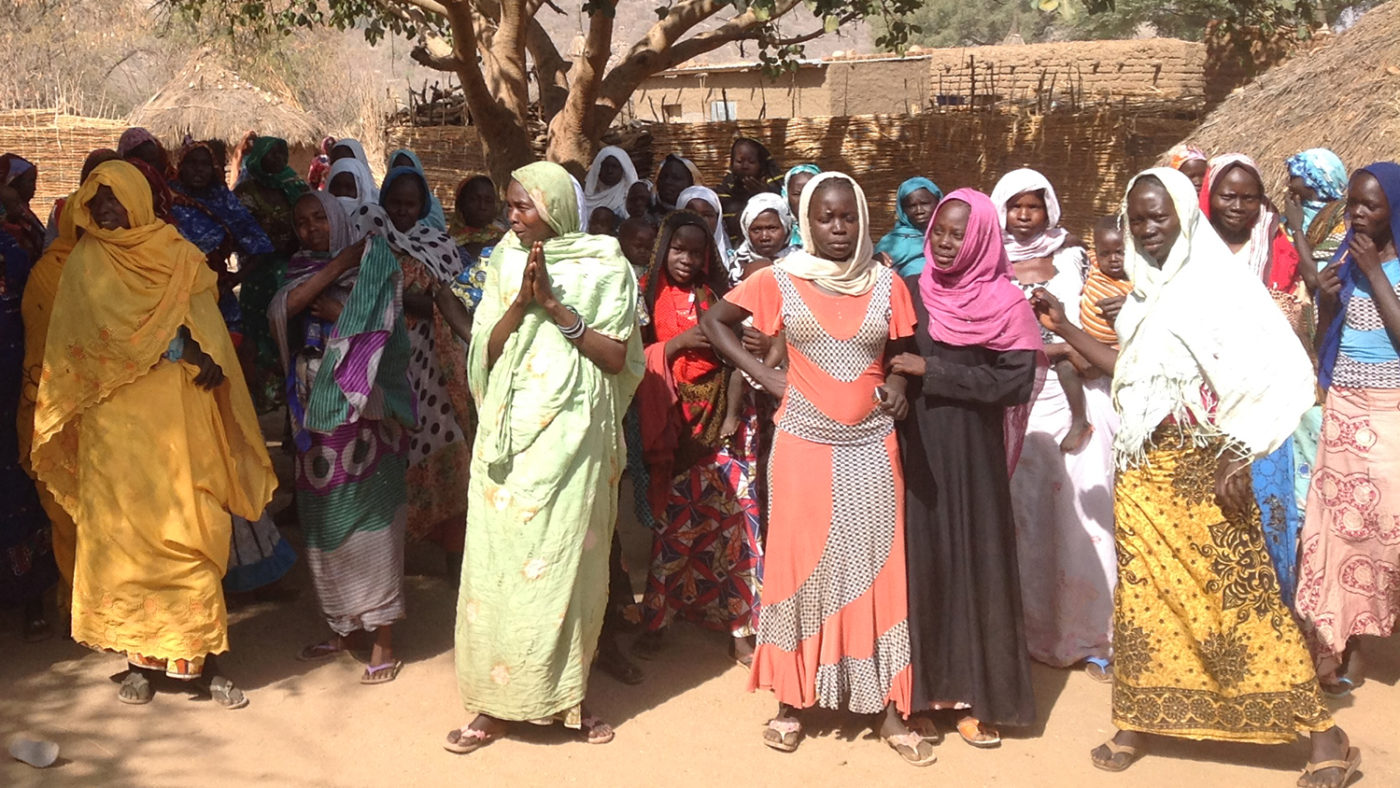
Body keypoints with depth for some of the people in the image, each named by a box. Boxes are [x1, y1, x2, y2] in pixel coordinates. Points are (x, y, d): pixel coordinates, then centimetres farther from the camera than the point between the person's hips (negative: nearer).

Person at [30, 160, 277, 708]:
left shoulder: (179, 256, 9)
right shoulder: (86, 264, 7)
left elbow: (207, 326, 3)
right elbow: (104, 327, -4)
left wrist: (207, 360, -17)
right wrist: (177, 346, -9)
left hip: (179, 419, 0)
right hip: (115, 422, 0)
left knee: (188, 537, -2)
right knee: (123, 535, 1)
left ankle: (199, 660, 3)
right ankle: (141, 660, 9)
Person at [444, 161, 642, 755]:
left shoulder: (605, 267, 0)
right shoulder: (506, 261, 7)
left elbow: (617, 358, -7)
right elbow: (486, 352, 1)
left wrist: (556, 307, -13)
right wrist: (523, 300, -13)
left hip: (573, 433, -2)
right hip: (510, 434, 2)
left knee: (567, 559, 2)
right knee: (501, 558, 2)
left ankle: (565, 692, 18)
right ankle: (498, 702, 11)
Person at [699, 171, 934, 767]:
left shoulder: (886, 283, 3)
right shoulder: (781, 280, -1)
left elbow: (902, 352, 14)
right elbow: (713, 321, 7)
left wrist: (898, 382, -8)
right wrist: (764, 375, -2)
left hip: (871, 444, 1)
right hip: (804, 443, -1)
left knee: (875, 566, 5)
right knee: (802, 563, 6)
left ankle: (886, 707, 14)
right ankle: (792, 699, 18)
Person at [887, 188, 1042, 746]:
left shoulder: (1005, 303, -4)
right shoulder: (909, 292, 4)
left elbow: (1014, 381, -12)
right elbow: (887, 362, 10)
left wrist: (931, 370, -15)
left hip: (973, 453, -2)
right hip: (915, 446, 2)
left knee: (975, 561, 2)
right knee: (920, 558, 3)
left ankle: (981, 697, 13)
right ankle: (924, 688, 14)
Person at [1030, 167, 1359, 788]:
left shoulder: (1220, 283, -9)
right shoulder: (1145, 290, 11)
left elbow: (1281, 373, -14)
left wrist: (1239, 454, -18)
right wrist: (1063, 328, 16)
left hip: (1202, 464, -6)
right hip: (1142, 464, 6)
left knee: (1236, 595, -5)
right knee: (1142, 593, 9)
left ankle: (1323, 735, 5)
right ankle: (1138, 721, 22)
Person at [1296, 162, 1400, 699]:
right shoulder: (1339, 266, 7)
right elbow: (1321, 351, 9)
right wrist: (1327, 304, -9)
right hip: (1342, 411, 3)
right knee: (1335, 522, 1)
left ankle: (1354, 639, 9)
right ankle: (1329, 642, 5)